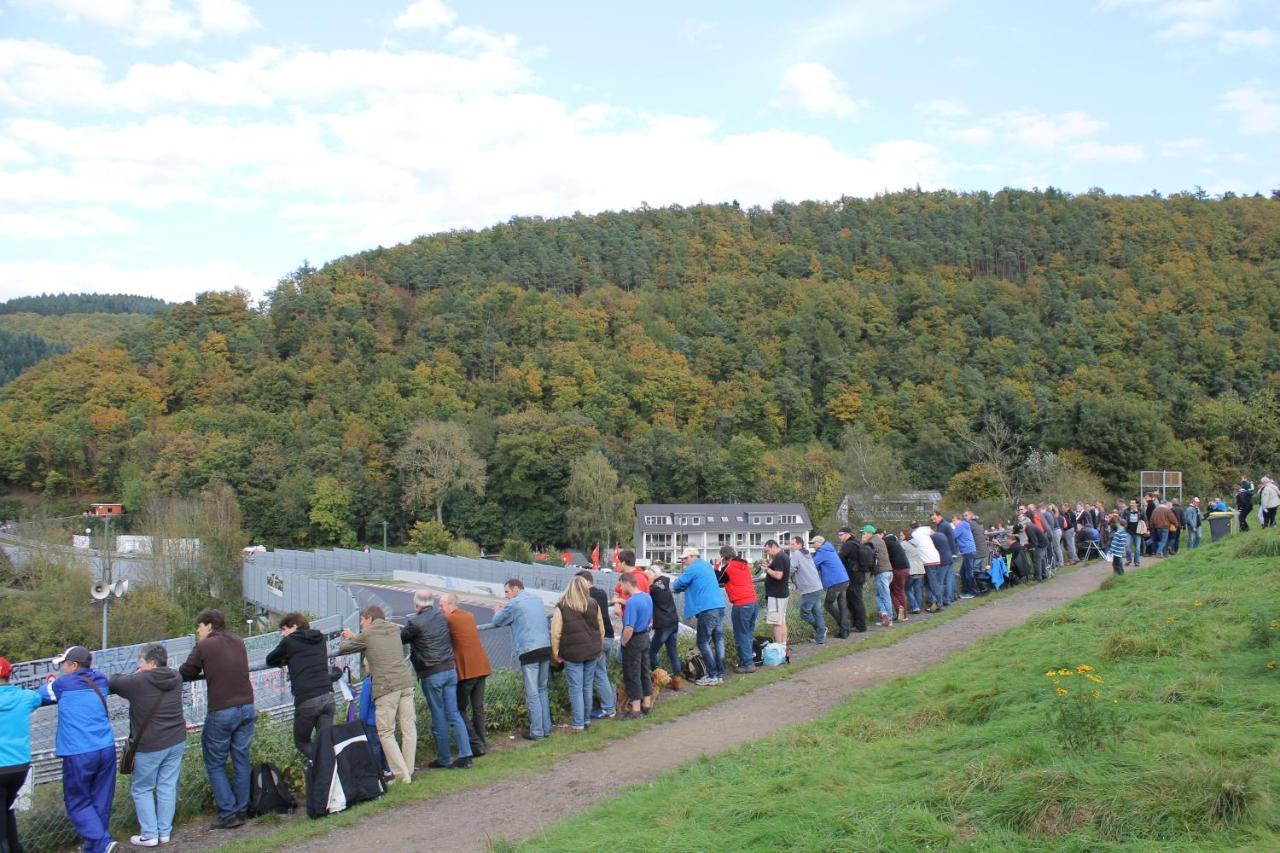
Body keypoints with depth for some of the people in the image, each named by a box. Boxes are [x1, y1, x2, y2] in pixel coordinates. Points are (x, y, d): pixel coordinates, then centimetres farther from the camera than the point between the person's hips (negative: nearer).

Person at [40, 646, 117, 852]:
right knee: (101, 801, 12)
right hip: (106, 749, 5)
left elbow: (39, 697, 15)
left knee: (78, 802, 6)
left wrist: (50, 683, 34)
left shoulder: (62, 684, -3)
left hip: (79, 754, -5)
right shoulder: (100, 681, 9)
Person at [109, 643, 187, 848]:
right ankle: (165, 832, 15)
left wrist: (135, 675, 18)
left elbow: (111, 683, 0)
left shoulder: (137, 681, -14)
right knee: (167, 787, 10)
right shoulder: (175, 677, 2)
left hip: (150, 746, -5)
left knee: (142, 789, 10)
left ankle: (149, 835, 9)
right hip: (176, 741, 5)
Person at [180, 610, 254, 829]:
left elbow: (186, 674, 4)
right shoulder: (238, 642, 12)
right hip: (247, 707, 5)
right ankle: (242, 810, 15)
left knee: (215, 763, 7)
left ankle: (228, 813, 1)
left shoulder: (204, 646, -4)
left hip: (221, 712, -5)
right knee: (241, 760, 12)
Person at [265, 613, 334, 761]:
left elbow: (270, 660, 16)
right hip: (328, 696, 4)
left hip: (306, 700, -4)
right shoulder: (320, 639, 17)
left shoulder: (289, 641, 4)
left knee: (302, 742, 9)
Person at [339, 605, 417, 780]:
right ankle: (409, 771, 10)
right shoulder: (395, 629, 16)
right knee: (409, 728, 8)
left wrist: (349, 638, 34)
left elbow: (342, 649, 13)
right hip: (406, 683, 5)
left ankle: (402, 775, -3)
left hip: (385, 687, -5)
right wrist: (354, 636, 35)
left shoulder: (366, 635, 2)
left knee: (386, 733, 2)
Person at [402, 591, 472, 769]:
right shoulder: (442, 617, 9)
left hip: (431, 674, -6)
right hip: (450, 669, 6)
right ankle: (465, 754, 3)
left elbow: (401, 639, 1)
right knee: (454, 714, 8)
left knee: (438, 717, 3)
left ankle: (444, 759, 10)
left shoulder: (415, 623, -11)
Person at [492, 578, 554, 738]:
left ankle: (537, 732, 3)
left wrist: (499, 611, 29)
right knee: (542, 690, 16)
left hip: (529, 652, -6)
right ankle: (546, 728, 18)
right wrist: (506, 610, 26)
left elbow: (497, 621, 7)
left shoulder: (514, 604, -4)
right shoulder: (537, 599, 16)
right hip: (546, 648, 6)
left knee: (532, 693, 0)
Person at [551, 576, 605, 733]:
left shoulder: (561, 607, -9)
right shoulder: (594, 605, 0)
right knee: (588, 687, 15)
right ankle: (586, 720, 24)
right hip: (592, 652, 3)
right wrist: (599, 649, 20)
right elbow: (601, 630, 7)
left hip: (572, 653, -3)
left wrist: (555, 653, 0)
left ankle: (578, 724, 4)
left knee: (576, 689, 2)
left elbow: (555, 633, -11)